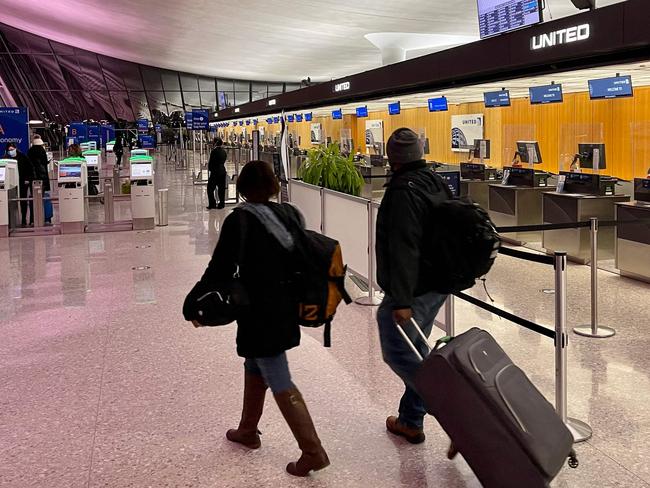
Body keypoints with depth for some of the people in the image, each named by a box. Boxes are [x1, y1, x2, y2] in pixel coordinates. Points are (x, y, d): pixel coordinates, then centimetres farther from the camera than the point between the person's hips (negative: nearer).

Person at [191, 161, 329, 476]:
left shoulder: (239, 220, -15)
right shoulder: (290, 214, 2)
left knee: (279, 382, -1)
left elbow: (221, 268, -15)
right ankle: (248, 430, 40)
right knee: (255, 364, 25)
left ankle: (313, 452, 0)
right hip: (287, 308, 7)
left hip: (260, 312, -7)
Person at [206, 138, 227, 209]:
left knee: (210, 188, 3)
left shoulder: (214, 151, -15)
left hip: (215, 172, -7)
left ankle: (212, 204, 0)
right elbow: (224, 161, 10)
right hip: (222, 172, 7)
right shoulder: (224, 152, 5)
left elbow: (210, 162, -11)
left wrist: (210, 169, 4)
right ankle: (222, 204, 14)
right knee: (221, 188, 11)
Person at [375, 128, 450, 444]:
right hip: (438, 284, 9)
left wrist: (401, 301, -26)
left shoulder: (403, 191, -19)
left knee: (396, 353, 0)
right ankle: (410, 421, 27)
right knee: (414, 352, 17)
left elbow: (403, 250, -26)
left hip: (413, 290, -9)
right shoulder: (436, 184, 10)